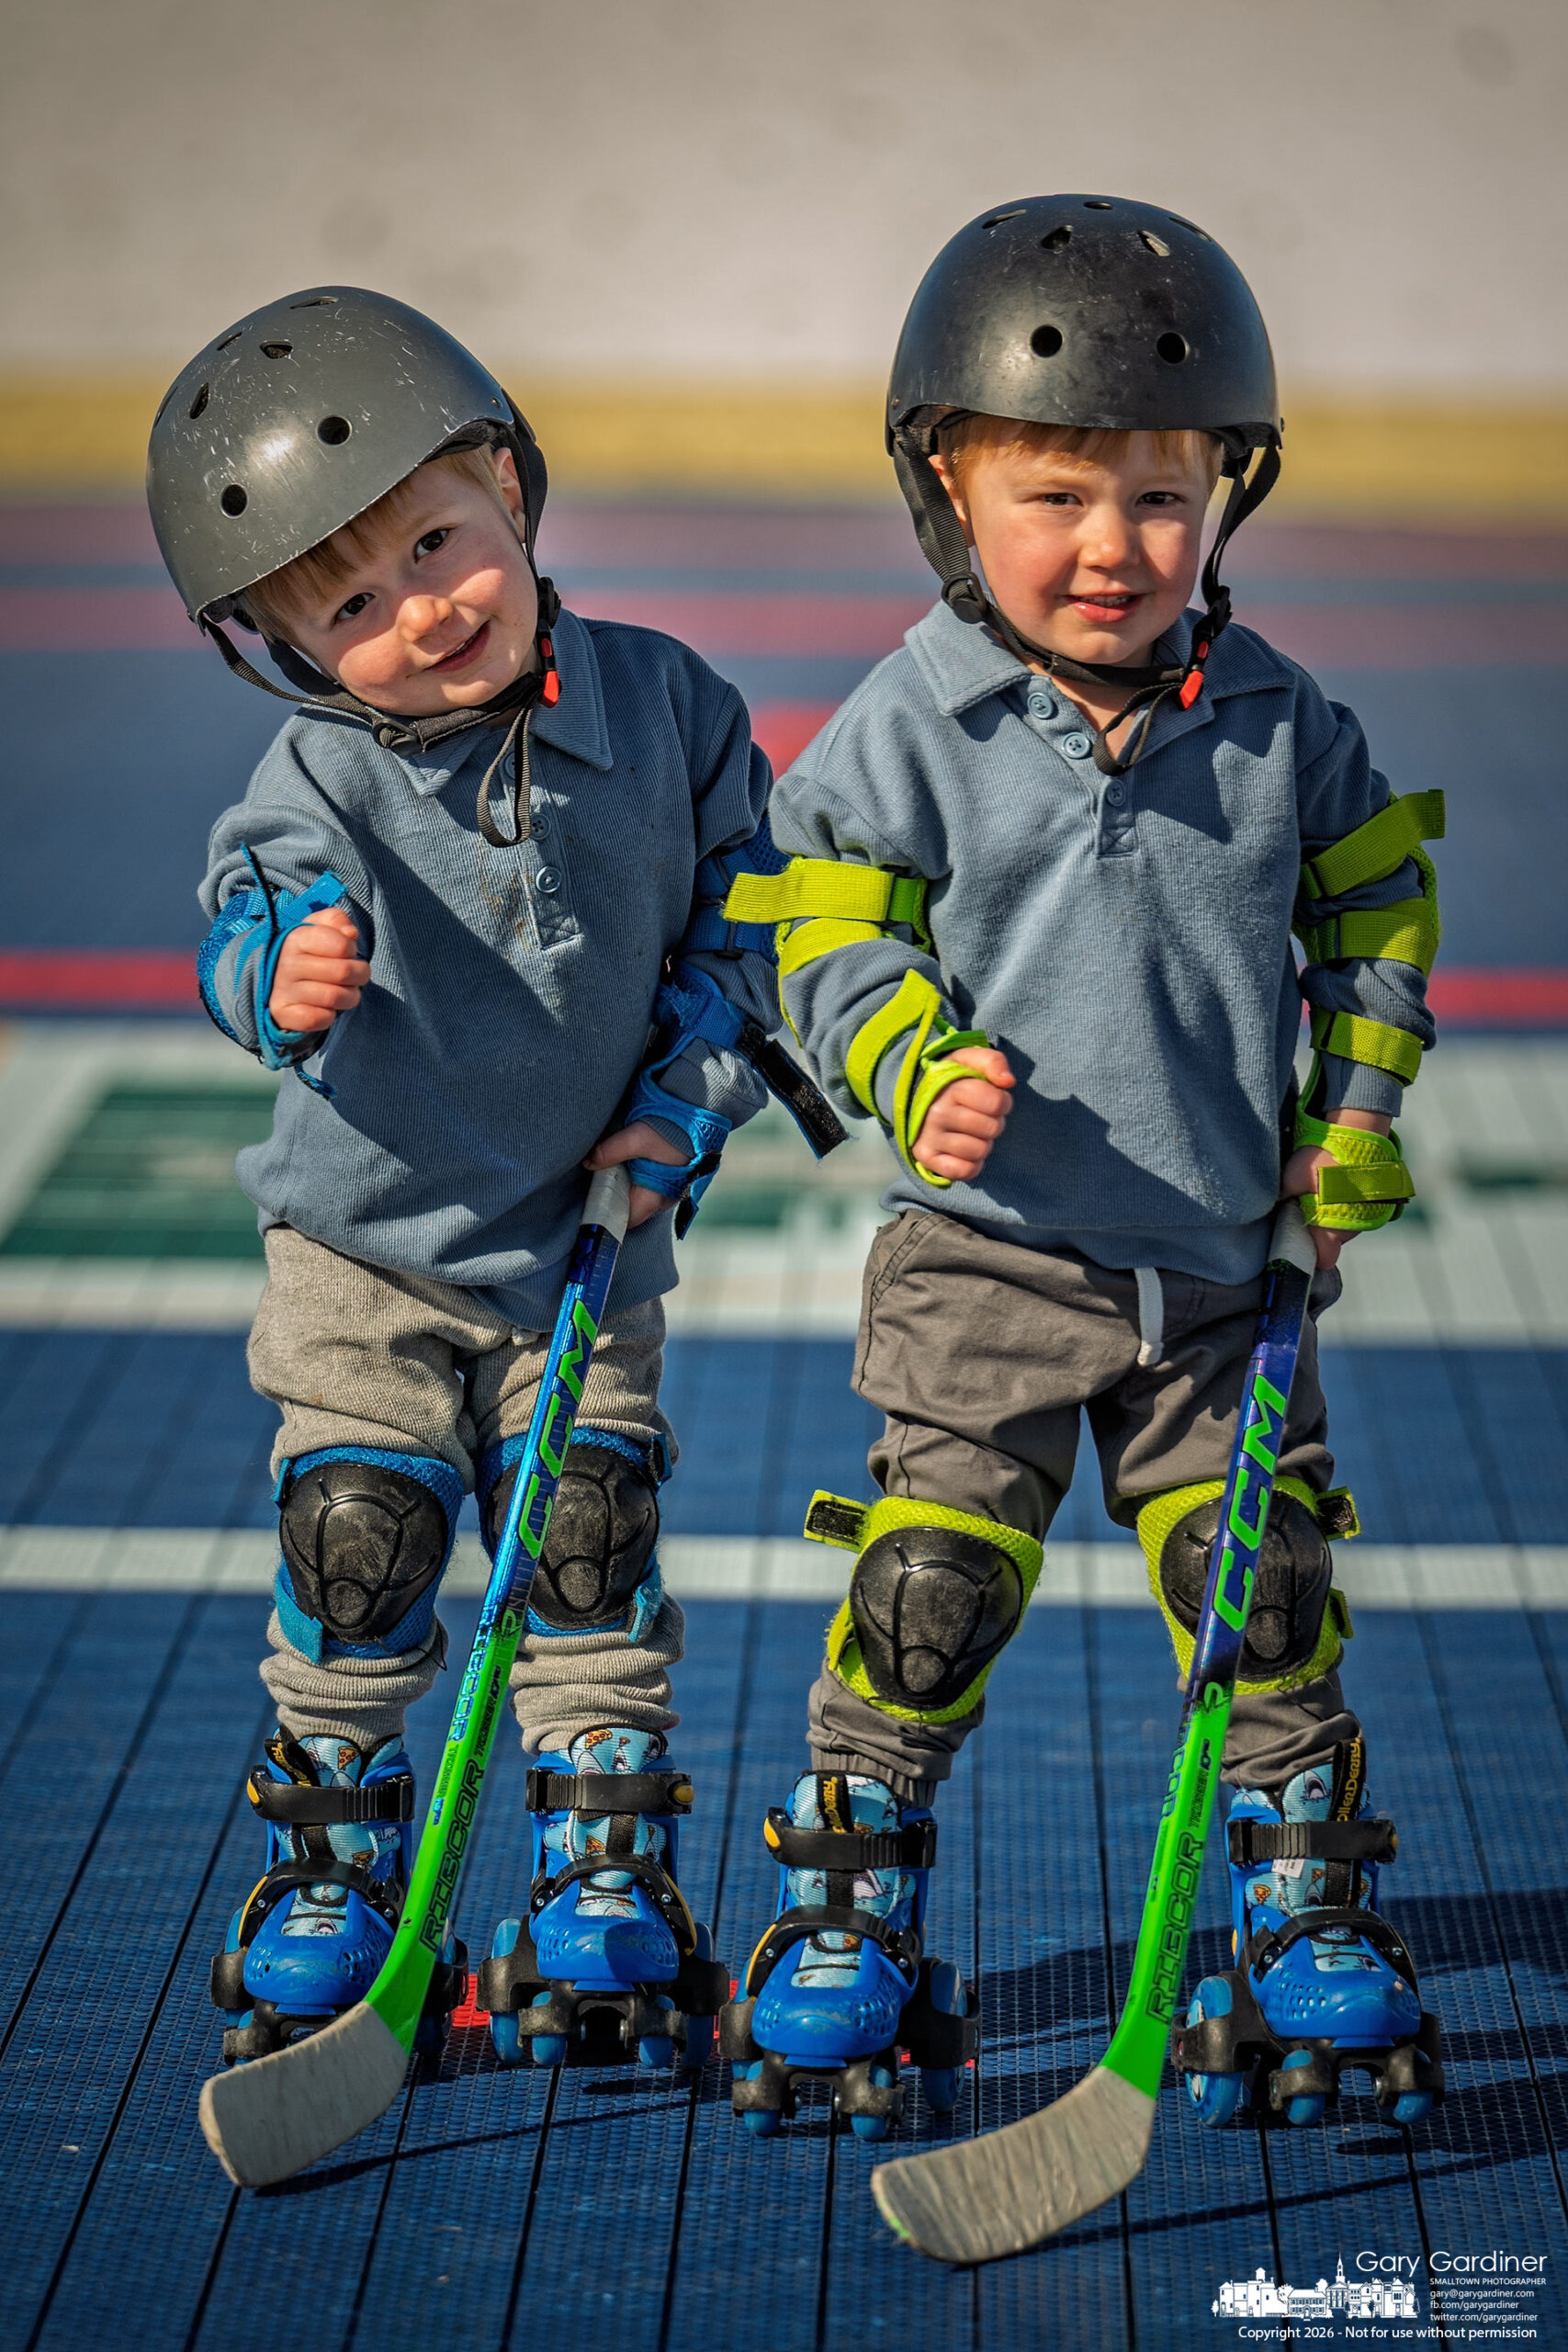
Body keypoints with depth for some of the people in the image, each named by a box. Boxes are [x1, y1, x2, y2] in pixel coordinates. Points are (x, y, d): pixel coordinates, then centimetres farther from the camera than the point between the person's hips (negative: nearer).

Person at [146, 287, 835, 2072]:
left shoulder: (665, 709, -8)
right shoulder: (319, 781, -15)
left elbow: (739, 921, 1)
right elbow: (250, 924, -29)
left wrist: (683, 1107, -9)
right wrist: (284, 973, -53)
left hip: (585, 1240, 1)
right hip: (366, 1239, -1)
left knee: (591, 1563, 1)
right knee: (352, 1564, 1)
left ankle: (606, 1888, 16)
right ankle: (329, 1882, 19)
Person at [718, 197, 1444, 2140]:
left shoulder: (1276, 724, 1)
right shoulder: (909, 729, -7)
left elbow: (1374, 907, 13)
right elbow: (834, 942, -5)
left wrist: (1354, 1116, 5)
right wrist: (918, 1073, -24)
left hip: (1225, 1262, 2)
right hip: (989, 1256, -2)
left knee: (1267, 1596, 3)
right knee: (931, 1589, -3)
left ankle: (1307, 1919, 20)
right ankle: (850, 1918, 14)